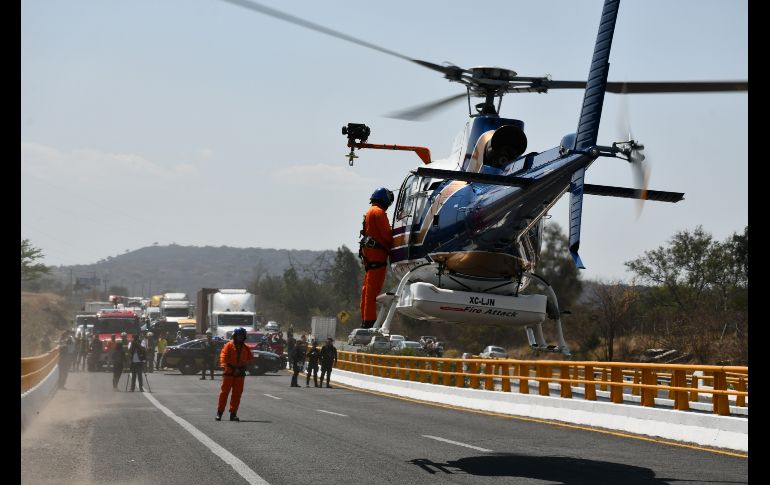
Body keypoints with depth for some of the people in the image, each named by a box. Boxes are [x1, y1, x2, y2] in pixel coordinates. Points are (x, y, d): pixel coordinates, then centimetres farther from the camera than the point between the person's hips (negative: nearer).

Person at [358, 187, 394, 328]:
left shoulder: (369, 212, 21)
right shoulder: (379, 212, -9)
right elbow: (386, 234, -13)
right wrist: (392, 247, -1)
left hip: (368, 254, 10)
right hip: (377, 254, -10)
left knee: (367, 289, 11)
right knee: (373, 289, -12)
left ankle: (365, 321, 14)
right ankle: (370, 321, -16)